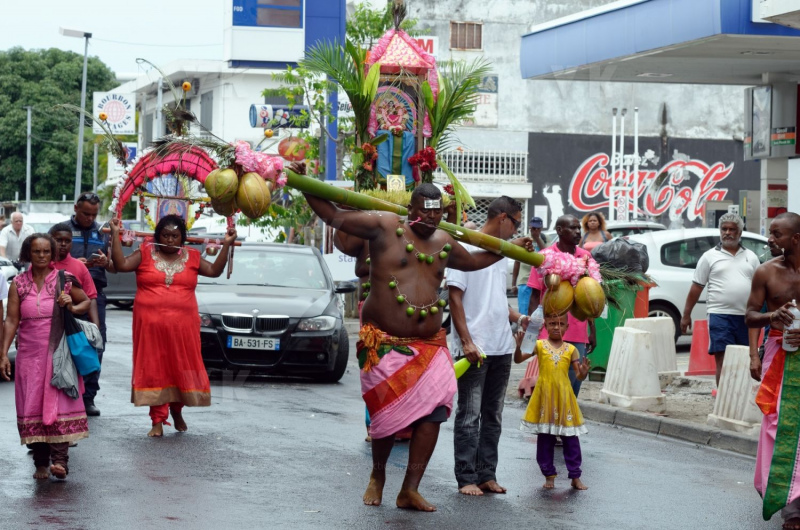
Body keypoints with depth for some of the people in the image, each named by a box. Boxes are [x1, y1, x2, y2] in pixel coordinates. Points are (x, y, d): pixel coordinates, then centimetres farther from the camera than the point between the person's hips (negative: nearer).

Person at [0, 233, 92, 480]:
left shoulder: (64, 279, 1)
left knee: (59, 403, -11)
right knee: (32, 407, 2)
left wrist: (72, 307, -9)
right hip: (29, 353, 2)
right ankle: (41, 463, 9)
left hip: (58, 351, -2)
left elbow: (87, 301, 13)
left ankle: (60, 459, -15)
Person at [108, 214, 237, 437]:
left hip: (182, 325, 2)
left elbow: (214, 271, 5)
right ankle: (158, 421, 4)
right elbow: (121, 265, -7)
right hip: (151, 324, -2)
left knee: (182, 369, 5)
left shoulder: (191, 257, 10)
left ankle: (176, 410, 29)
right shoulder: (145, 253, 4)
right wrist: (115, 235, -11)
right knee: (155, 371, 0)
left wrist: (226, 245, -1)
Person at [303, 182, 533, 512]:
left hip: (429, 344, 5)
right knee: (389, 414, -5)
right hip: (384, 342, -5)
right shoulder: (385, 227, -3)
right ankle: (377, 476, 24)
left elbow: (472, 261, 36)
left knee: (433, 413, -9)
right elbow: (333, 216, -4)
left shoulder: (444, 243, 14)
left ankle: (410, 490, -2)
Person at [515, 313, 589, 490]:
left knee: (571, 438, 3)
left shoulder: (570, 349, 4)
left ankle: (575, 476, 10)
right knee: (544, 438, 5)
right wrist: (519, 346, -22)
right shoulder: (539, 345, 1)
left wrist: (583, 373, -18)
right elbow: (518, 359, -3)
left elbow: (579, 375, 5)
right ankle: (549, 475, 16)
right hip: (544, 397, -1)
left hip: (564, 398, 1)